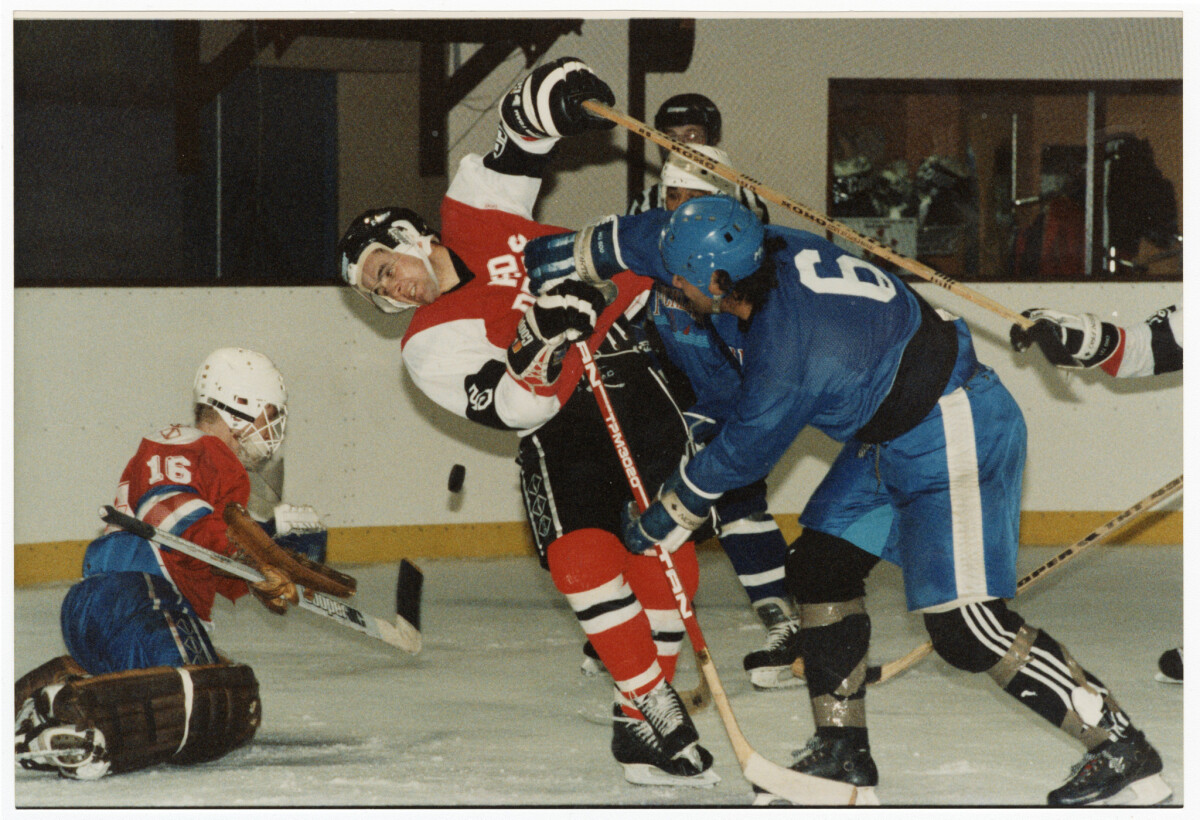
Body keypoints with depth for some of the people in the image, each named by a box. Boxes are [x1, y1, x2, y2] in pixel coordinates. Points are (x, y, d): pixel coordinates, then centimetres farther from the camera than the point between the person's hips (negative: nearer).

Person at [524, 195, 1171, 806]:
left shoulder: (785, 357, -28)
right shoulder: (772, 251, -7)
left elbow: (737, 459, -11)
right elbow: (651, 238, 12)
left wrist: (664, 519, 5)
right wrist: (572, 259, 20)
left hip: (953, 439, -10)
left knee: (963, 627, -15)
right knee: (818, 566, 11)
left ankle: (1123, 753, -11)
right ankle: (843, 755, 19)